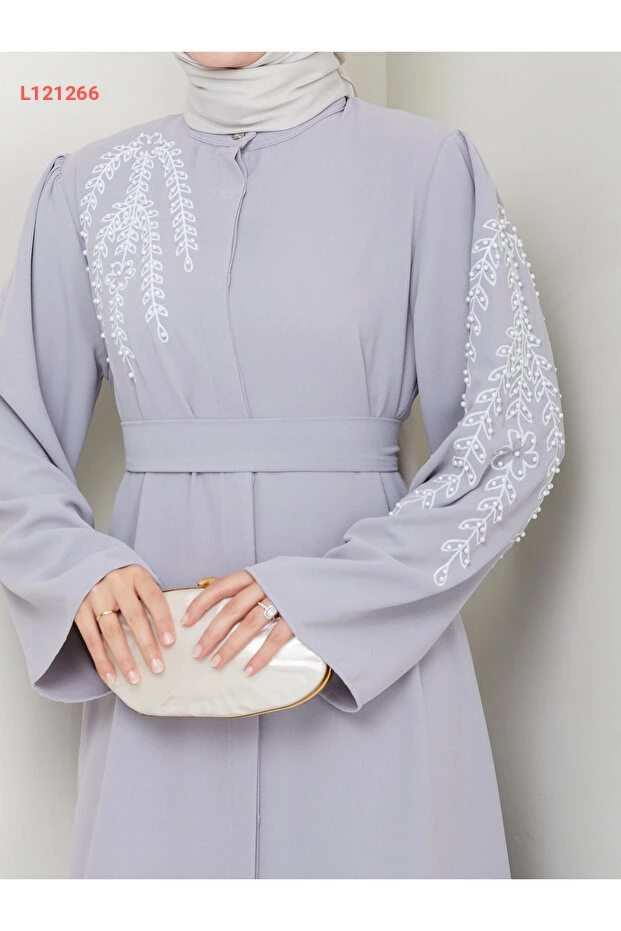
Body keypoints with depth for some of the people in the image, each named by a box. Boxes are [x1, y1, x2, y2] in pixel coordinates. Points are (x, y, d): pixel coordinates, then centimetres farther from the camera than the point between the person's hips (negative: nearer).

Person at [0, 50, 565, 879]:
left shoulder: (427, 164, -2)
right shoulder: (93, 185, 6)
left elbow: (518, 430, -5)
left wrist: (327, 591, -15)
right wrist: (78, 566, -11)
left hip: (370, 664, -2)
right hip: (157, 641, 2)